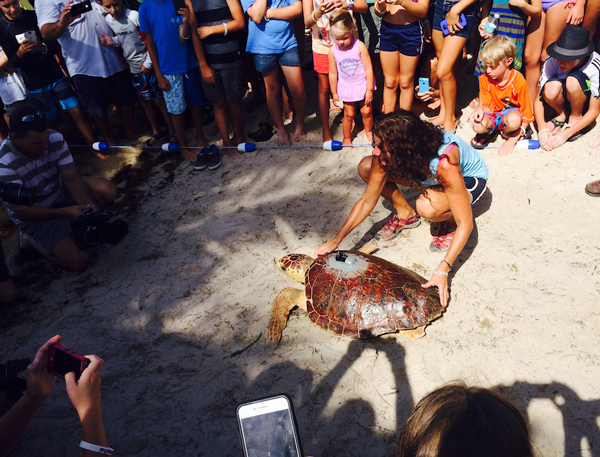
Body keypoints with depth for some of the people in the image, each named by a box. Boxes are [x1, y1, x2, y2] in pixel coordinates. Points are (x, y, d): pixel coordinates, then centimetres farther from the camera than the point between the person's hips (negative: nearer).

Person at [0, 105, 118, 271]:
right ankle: (31, 239, 10)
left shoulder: (55, 139, -18)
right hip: (34, 215, -5)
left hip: (60, 192, 5)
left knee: (107, 191, -20)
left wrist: (91, 208, -33)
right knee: (77, 261, -17)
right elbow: (21, 211, -27)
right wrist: (65, 212, -38)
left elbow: (72, 179, -16)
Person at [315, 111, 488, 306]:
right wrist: (337, 240, -23)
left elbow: (466, 224, -37)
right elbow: (367, 200, -18)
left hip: (469, 178, -5)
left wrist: (442, 271, -44)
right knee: (366, 167, -14)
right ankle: (406, 214, 5)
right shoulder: (385, 155, -28)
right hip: (426, 173, 5)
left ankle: (451, 221, -3)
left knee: (427, 206, -40)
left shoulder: (445, 163, -42)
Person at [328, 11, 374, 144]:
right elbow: (333, 73, -3)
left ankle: (368, 131, 39)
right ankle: (346, 138, 29)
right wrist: (334, 93, 4)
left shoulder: (360, 46, -20)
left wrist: (369, 90, -11)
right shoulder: (333, 50, -13)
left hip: (363, 85, -1)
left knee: (366, 111, 11)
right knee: (349, 114, 8)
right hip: (346, 87, 1)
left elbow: (368, 69, -14)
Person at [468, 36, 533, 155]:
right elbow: (487, 106, 0)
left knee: (514, 120, -41)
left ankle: (506, 133, -3)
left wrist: (512, 141, -22)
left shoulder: (518, 81, -20)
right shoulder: (485, 79, -8)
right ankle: (489, 131, 5)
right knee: (478, 126, -33)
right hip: (495, 113, 3)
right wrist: (480, 109, -28)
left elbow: (527, 114, -16)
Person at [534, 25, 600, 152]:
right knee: (551, 88, -34)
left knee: (573, 80, -35)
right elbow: (538, 100, -18)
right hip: (564, 101, 2)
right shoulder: (552, 62, -24)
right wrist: (542, 129, -32)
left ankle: (576, 117, -7)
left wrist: (565, 134, -32)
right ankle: (562, 115, -1)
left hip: (585, 103, -2)